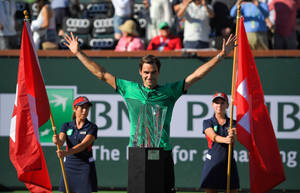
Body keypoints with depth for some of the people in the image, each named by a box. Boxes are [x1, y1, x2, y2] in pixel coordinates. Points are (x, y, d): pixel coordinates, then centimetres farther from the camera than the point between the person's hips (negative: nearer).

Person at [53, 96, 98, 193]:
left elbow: (83, 145, -19)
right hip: (69, 166, 3)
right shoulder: (67, 126, 6)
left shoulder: (92, 127, -4)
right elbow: (61, 142, -11)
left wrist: (66, 153, -34)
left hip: (86, 166, -3)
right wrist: (57, 140, -37)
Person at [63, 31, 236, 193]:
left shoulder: (169, 91, 9)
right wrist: (78, 53, 18)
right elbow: (102, 74, 16)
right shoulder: (129, 89, 12)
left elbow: (197, 75, 8)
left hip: (162, 151, -1)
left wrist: (221, 55, 4)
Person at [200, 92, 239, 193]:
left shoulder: (232, 123, 10)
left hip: (229, 162, 2)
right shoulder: (207, 122, 6)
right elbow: (213, 136, -14)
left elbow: (234, 137, -11)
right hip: (212, 162, -2)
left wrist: (233, 135, -37)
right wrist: (225, 140, -36)